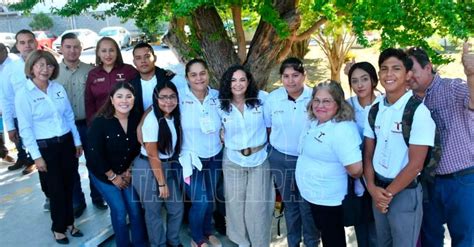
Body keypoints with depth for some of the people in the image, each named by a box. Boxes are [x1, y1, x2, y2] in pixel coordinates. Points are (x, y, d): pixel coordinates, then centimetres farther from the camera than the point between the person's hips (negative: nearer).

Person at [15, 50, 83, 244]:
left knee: (69, 186, 13)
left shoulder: (58, 88, 3)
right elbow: (25, 129, -10)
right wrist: (36, 156, -11)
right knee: (56, 189, 8)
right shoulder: (23, 94, -10)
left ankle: (69, 222, 34)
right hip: (45, 147, -4)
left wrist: (77, 142, 10)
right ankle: (59, 227, 30)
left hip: (67, 143, 4)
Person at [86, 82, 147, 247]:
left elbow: (138, 148, 2)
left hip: (126, 172, 4)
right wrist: (113, 176, -13)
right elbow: (95, 154, -20)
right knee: (119, 210, -2)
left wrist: (129, 170, -1)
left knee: (135, 208, 2)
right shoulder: (100, 122, -24)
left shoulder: (137, 119, -12)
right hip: (103, 174, -3)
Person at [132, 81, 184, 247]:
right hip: (148, 169, -6)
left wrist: (167, 178, 6)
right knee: (153, 211, 10)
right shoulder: (152, 120, -22)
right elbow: (153, 156, -18)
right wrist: (162, 183, -12)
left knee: (177, 208, 13)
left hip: (169, 166, 7)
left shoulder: (175, 116, -2)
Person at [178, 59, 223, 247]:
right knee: (200, 201, -2)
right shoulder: (180, 97, -14)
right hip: (191, 159, -4)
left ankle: (208, 231, 44)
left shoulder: (217, 96, -2)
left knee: (210, 198, 18)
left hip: (215, 157, 4)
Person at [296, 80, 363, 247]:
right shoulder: (313, 122, 2)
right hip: (311, 193, 9)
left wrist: (338, 176, -13)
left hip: (327, 198, -8)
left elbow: (355, 169, -31)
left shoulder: (343, 129, -27)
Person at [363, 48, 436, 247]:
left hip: (405, 192, -5)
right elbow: (368, 153, 6)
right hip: (379, 189, 6)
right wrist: (372, 187, -7)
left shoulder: (418, 112, -16)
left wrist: (388, 193, -11)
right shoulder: (375, 109, 2)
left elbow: (415, 164, -17)